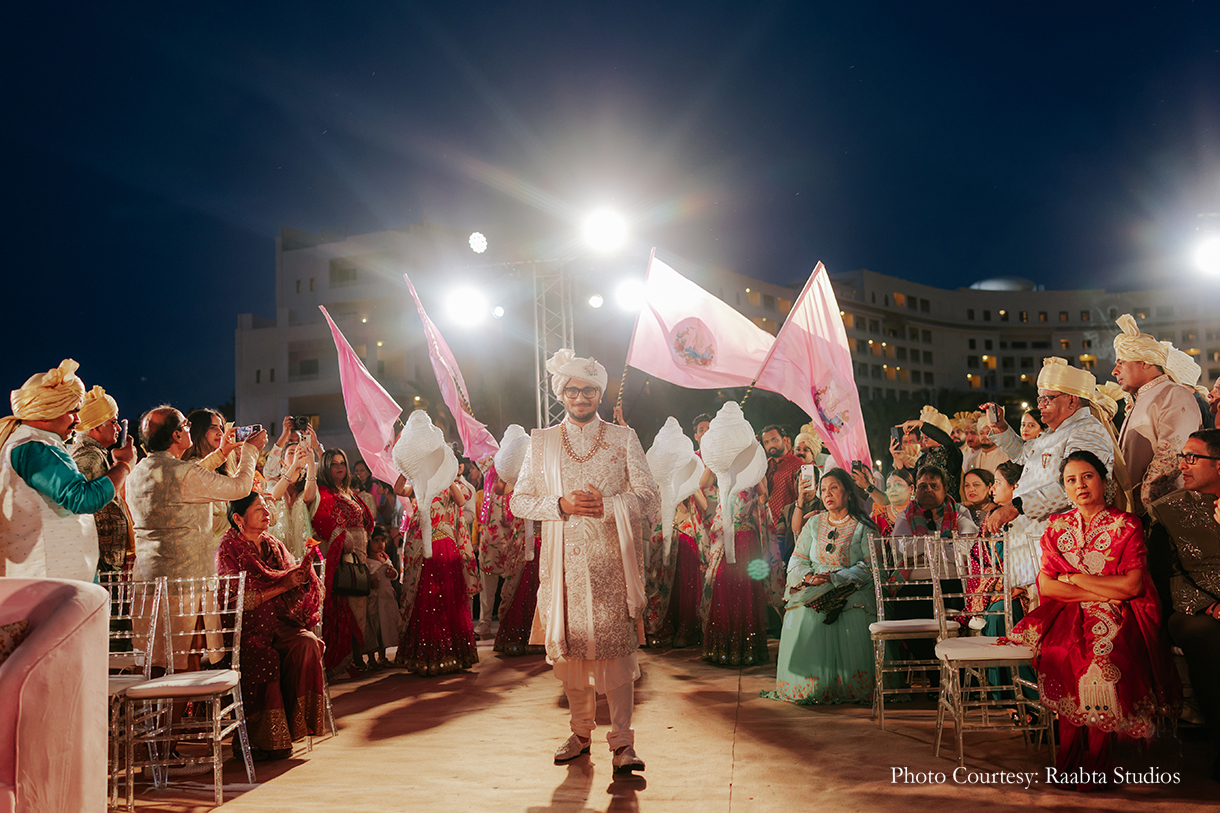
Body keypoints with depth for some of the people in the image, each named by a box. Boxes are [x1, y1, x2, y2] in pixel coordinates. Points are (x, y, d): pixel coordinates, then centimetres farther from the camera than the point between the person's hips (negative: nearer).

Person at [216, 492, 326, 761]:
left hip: (280, 622, 5)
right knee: (265, 658, -32)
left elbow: (295, 583, 14)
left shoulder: (274, 545, 16)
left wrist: (301, 575, -10)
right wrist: (283, 585, -16)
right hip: (247, 628, -5)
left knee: (307, 643, -24)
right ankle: (261, 740, -21)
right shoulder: (229, 550, -2)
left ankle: (295, 722, -18)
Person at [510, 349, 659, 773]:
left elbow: (649, 498, 3)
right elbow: (519, 500, 8)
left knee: (616, 644, -7)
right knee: (569, 644, 5)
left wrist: (607, 506, -14)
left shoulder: (623, 438, 7)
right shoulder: (542, 441, 11)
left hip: (611, 559, -2)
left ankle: (622, 740, -1)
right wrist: (560, 505, -10)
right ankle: (580, 731, 21)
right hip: (564, 560, 2)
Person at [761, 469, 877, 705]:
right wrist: (808, 577, -10)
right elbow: (796, 560, 13)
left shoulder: (862, 527, 5)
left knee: (853, 621, -33)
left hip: (851, 591, -3)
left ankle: (850, 687, -18)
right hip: (813, 589, 3)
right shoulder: (814, 523, 17)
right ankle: (806, 686, -15)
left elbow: (869, 567, -6)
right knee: (804, 621, -27)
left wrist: (835, 577, -18)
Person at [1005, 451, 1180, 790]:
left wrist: (1073, 578, -4)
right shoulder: (1057, 527, 11)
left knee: (1102, 652, -33)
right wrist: (1104, 592, -8)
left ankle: (1096, 759, -20)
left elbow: (1132, 586, -8)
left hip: (1119, 617, -2)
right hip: (1069, 613, 2)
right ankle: (1071, 753, -19)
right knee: (1058, 650, -30)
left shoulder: (1126, 525, 3)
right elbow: (1046, 585, 2)